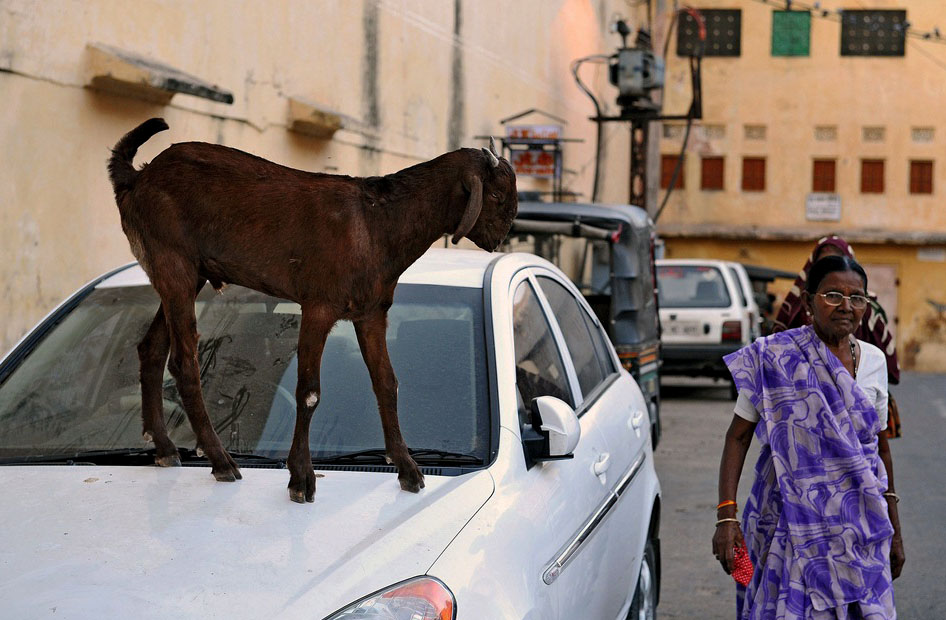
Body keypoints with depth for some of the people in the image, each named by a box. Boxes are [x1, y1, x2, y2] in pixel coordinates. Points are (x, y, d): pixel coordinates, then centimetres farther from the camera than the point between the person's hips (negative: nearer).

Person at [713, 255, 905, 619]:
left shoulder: (874, 360, 6)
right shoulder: (775, 358, -7)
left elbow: (881, 447, 14)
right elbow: (738, 437, -6)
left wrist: (893, 529, 15)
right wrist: (726, 516, -15)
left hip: (859, 531, 4)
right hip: (792, 518, -3)